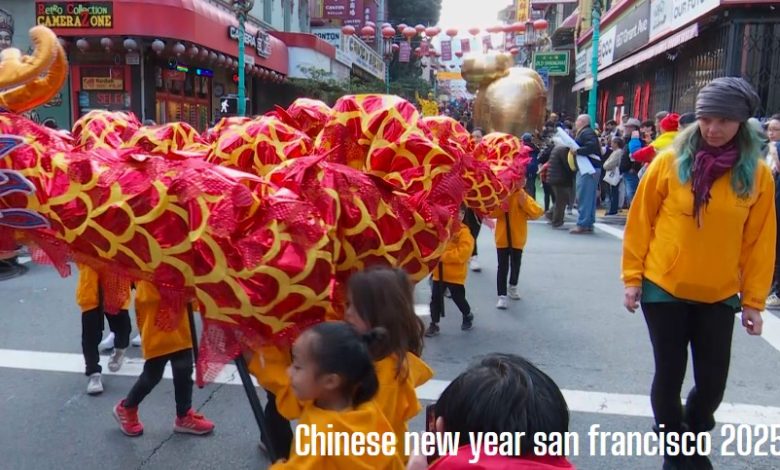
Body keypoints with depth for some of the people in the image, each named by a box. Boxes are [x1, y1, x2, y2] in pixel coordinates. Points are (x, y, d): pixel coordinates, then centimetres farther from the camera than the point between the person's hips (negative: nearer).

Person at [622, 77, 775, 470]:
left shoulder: (758, 175, -3)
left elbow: (760, 242, 1)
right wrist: (632, 277, -3)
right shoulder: (670, 162, -7)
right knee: (669, 375, 7)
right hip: (663, 288, -1)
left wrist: (753, 300, 2)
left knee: (713, 382, 8)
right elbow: (640, 221, -2)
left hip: (719, 296, 2)